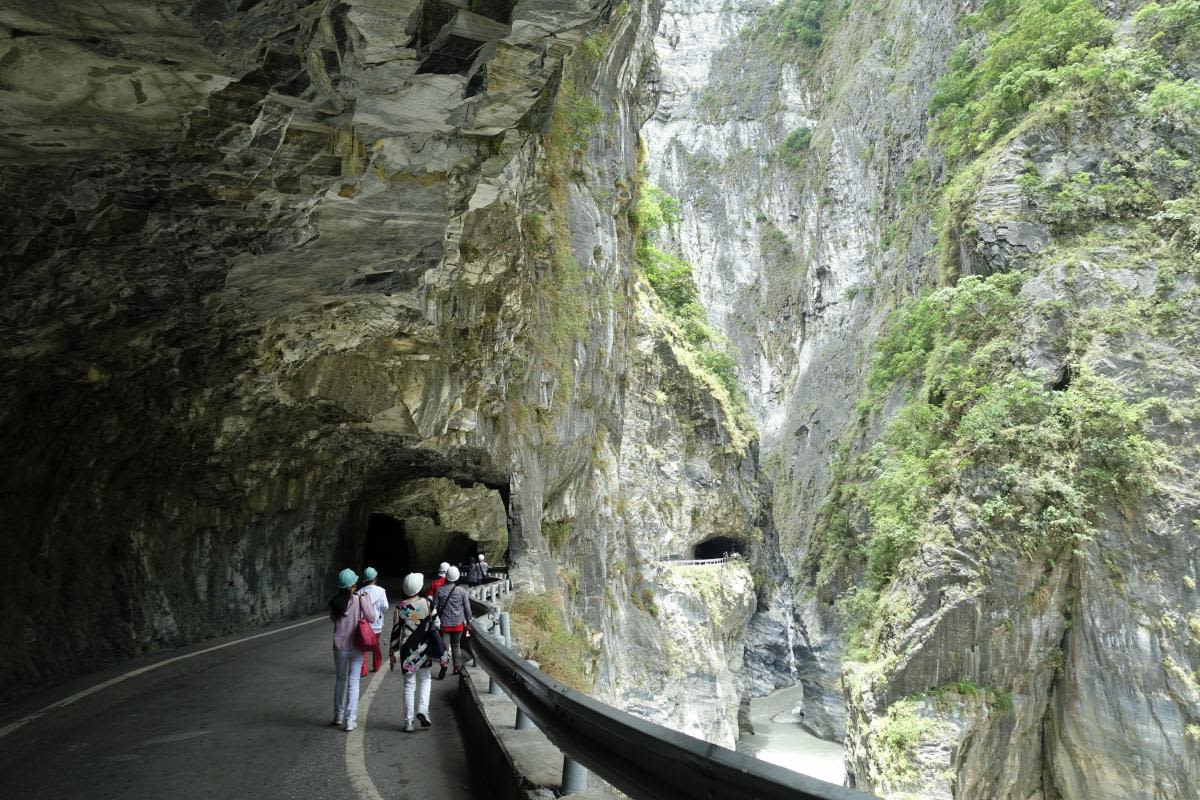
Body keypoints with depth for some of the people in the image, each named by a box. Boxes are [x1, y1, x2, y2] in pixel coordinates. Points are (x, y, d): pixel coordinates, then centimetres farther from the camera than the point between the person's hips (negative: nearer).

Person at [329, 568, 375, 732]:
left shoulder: (334, 602, -4)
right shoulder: (360, 599, -14)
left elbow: (333, 618, 11)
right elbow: (372, 618, -8)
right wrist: (366, 601, 2)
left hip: (339, 647, 3)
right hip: (356, 646, -3)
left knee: (340, 679, 19)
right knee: (353, 681, 4)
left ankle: (338, 715, 30)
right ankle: (350, 720, 4)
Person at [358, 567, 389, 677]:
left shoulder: (360, 592, -7)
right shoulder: (380, 591, -9)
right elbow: (385, 606, -12)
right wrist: (383, 617, 6)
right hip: (376, 623, 1)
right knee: (377, 646, 17)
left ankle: (363, 670, 0)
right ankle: (376, 667, 29)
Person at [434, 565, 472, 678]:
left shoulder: (440, 590, -4)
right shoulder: (462, 591, -6)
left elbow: (434, 607, 1)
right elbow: (467, 608, -1)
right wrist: (468, 621, 12)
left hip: (444, 623, -1)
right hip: (458, 623, 1)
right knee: (456, 645, 16)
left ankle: (443, 663, -24)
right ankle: (457, 667, 22)